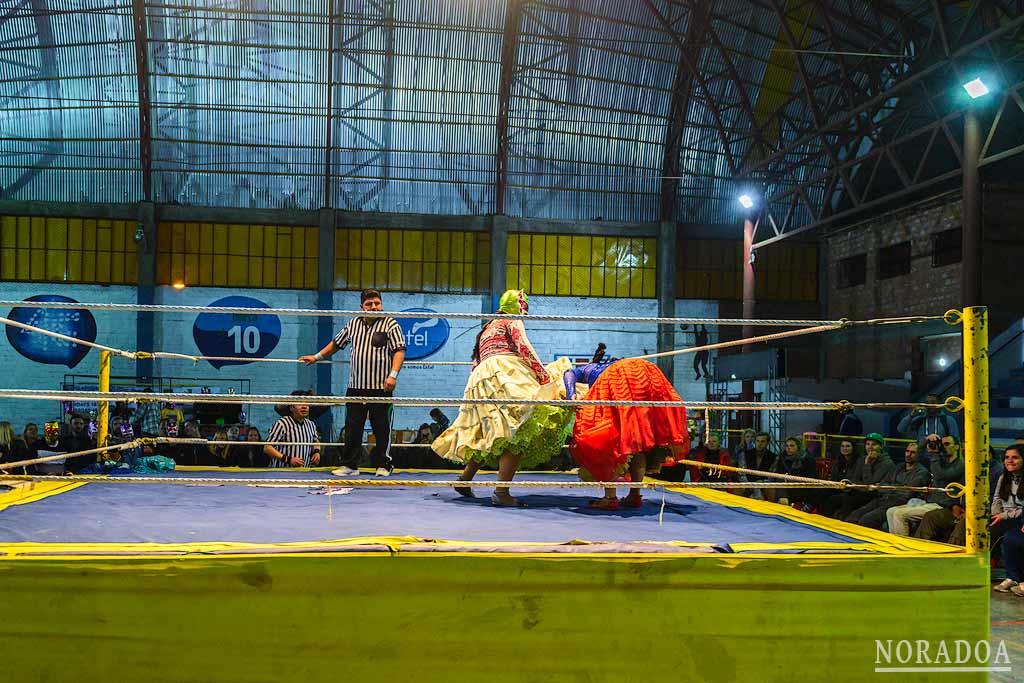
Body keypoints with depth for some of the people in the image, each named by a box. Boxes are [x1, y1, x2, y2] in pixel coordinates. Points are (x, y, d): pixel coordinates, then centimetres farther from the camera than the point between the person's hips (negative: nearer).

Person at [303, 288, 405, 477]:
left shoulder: (390, 324, -1)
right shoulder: (353, 324, 14)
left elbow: (399, 350, -8)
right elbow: (337, 343, 28)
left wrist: (393, 374, -20)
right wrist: (317, 357, 26)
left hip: (381, 387, -4)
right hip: (355, 386, 4)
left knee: (382, 429, 2)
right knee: (352, 428, 6)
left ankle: (384, 465, 11)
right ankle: (349, 465, 13)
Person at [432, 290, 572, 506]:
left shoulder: (486, 328, 35)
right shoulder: (512, 321, 12)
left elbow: (475, 363, 33)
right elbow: (524, 348, -5)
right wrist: (545, 376, -8)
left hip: (480, 379, 9)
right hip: (504, 372, -9)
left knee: (490, 434, 14)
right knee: (518, 432, -16)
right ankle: (502, 492, -25)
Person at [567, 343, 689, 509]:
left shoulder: (585, 369, 36)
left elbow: (569, 374, 10)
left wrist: (572, 395, -5)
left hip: (616, 378, -5)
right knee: (639, 436, 14)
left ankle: (610, 497, -4)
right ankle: (635, 495, 15)